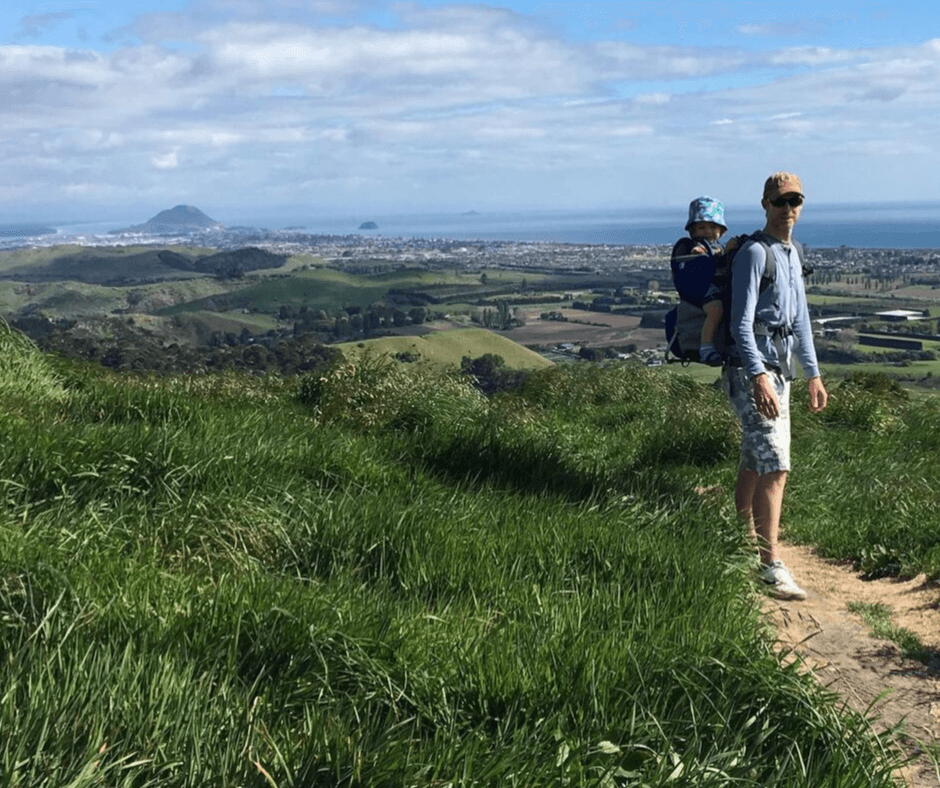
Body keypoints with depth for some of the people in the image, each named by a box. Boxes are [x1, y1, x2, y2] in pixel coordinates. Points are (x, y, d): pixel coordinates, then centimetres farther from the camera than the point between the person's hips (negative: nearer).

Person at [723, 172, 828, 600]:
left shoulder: (793, 254, 17)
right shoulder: (754, 253, -11)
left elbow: (799, 321, 24)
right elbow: (741, 322, -19)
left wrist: (813, 374, 23)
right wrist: (759, 378, -29)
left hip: (779, 370, 9)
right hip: (751, 370, -9)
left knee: (754, 464, 14)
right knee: (774, 466, -14)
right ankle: (770, 566, -12)